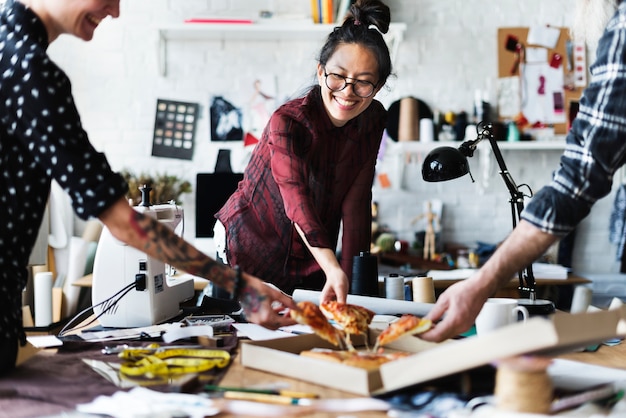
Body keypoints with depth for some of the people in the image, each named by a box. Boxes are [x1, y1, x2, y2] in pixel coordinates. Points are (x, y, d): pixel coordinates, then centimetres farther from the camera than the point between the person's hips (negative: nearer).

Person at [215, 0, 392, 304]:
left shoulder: (373, 120, -9)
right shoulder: (287, 122, -26)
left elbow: (355, 203, -9)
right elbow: (296, 200, -39)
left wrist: (348, 278, -17)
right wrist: (332, 268, -54)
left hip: (312, 262, 4)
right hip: (250, 253, -4)